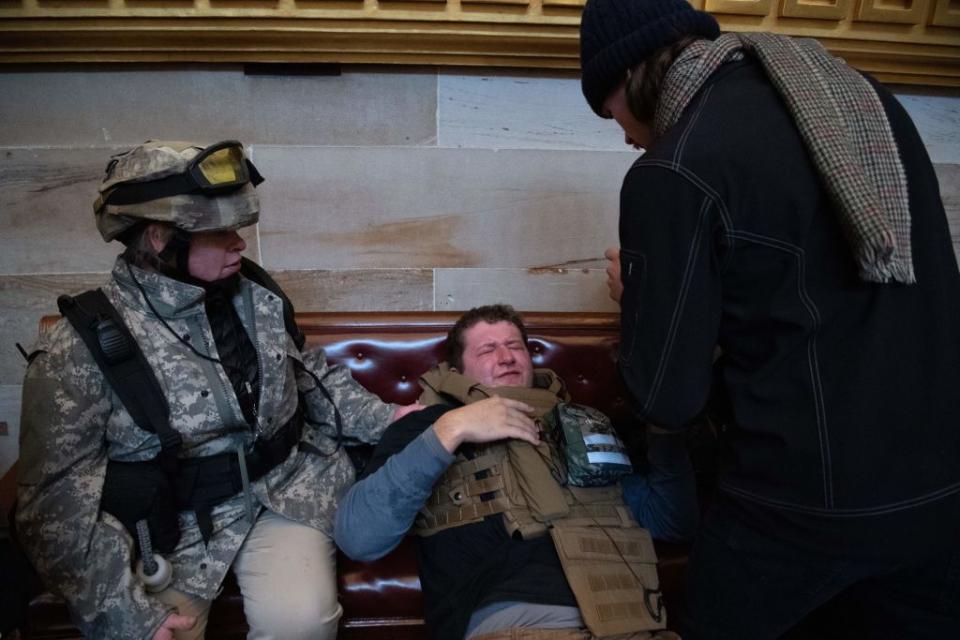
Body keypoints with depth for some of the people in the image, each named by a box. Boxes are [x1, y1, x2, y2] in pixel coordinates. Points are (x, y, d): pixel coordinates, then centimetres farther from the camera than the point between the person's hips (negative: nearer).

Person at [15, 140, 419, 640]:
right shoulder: (80, 349, -16)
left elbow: (309, 374, 15)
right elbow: (59, 504, -15)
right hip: (172, 525, -2)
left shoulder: (258, 297, -1)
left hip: (287, 491, 2)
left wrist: (384, 418, 5)